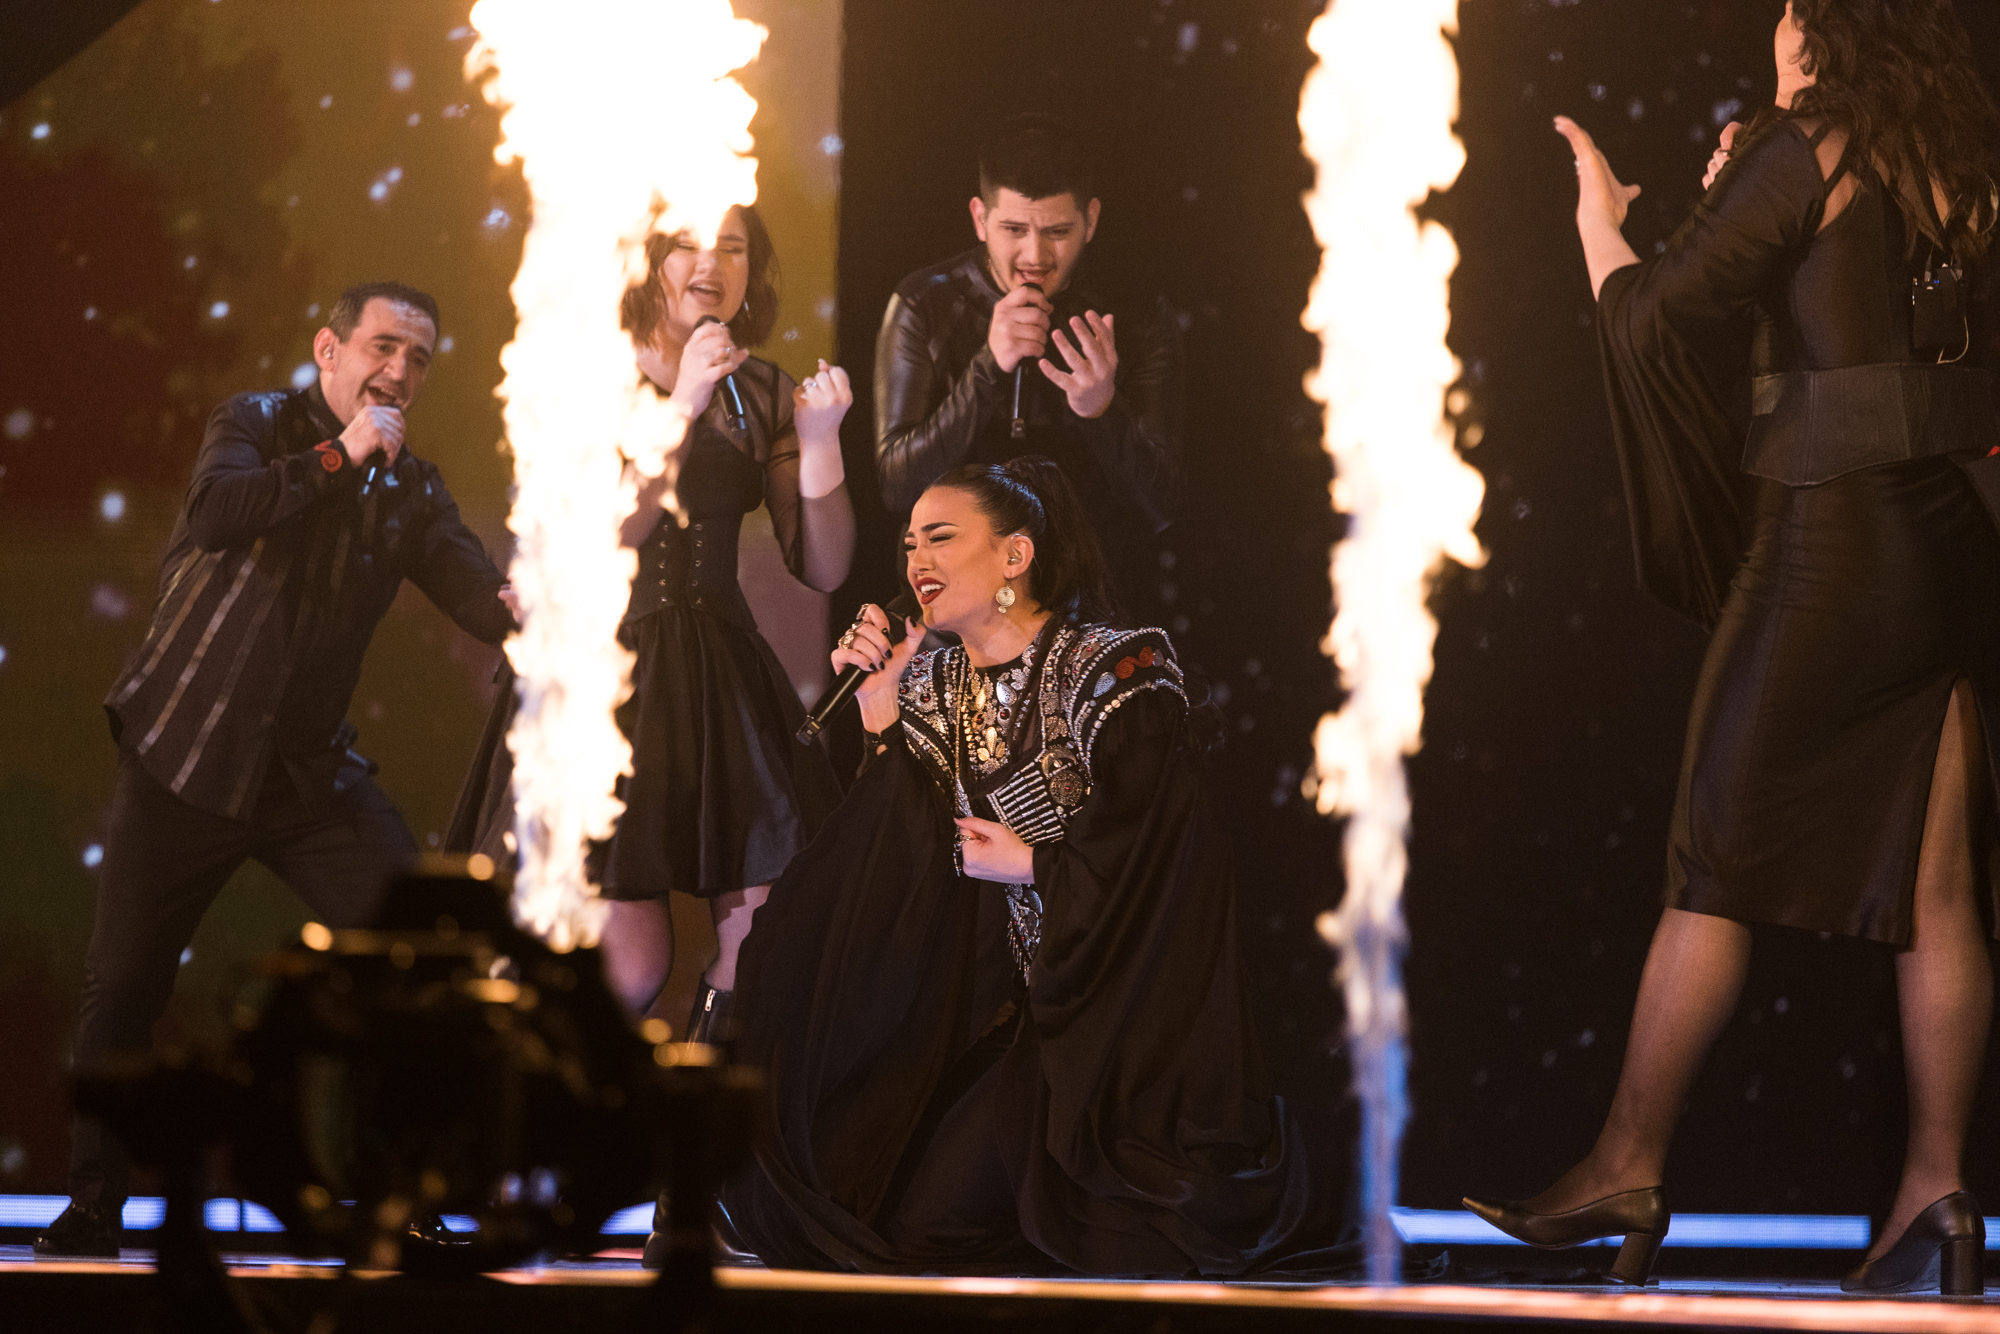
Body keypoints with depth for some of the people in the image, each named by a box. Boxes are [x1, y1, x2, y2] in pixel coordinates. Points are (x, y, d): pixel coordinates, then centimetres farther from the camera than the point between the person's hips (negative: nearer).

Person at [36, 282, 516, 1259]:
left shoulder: (411, 489, 7)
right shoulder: (256, 425, -4)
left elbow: (483, 598, -4)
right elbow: (213, 516, -24)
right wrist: (338, 457, -24)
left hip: (312, 772, 3)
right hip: (189, 758, -3)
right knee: (122, 988, 3)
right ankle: (93, 1208, 19)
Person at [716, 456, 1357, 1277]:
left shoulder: (1116, 671, -14)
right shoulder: (930, 684, 6)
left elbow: (1150, 864, -17)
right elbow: (929, 867, 0)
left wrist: (1032, 867, -8)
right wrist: (881, 717, -5)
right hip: (1010, 1005, 6)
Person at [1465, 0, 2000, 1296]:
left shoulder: (1801, 151, -7)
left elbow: (1654, 320, -8)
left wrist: (1597, 219, 10)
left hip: (1831, 535, -6)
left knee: (1717, 865, 0)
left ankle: (1629, 1166, 5)